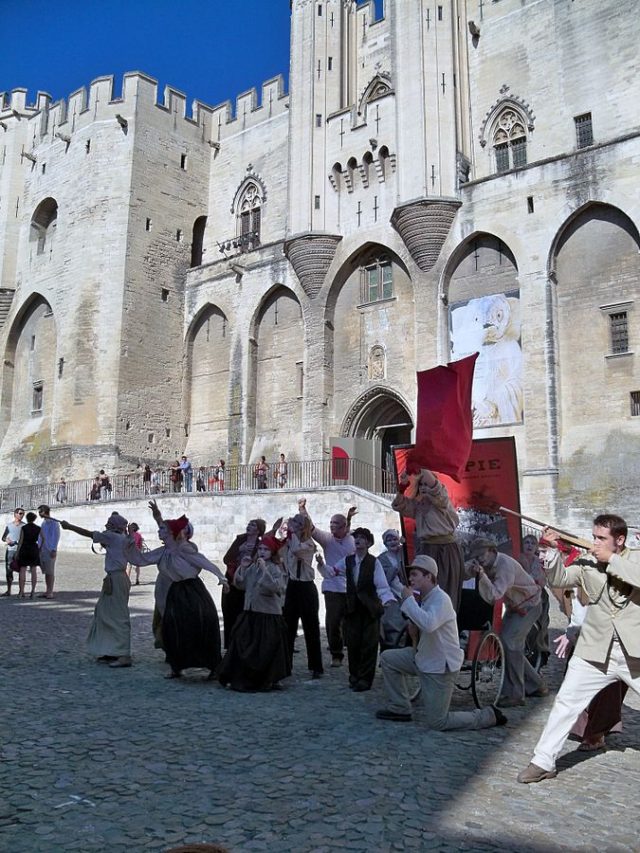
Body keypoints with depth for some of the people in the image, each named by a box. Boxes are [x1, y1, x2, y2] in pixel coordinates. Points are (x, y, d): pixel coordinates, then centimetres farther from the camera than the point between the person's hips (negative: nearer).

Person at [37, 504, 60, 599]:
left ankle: (50, 592, 0)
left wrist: (53, 550, -17)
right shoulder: (43, 523, 14)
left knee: (50, 572, -4)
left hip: (50, 550, -8)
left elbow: (56, 536, -13)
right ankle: (46, 591, 15)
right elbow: (41, 536, 18)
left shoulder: (53, 523, -9)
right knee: (45, 572, 10)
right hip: (42, 550, 8)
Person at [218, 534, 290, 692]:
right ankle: (242, 678, 21)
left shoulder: (275, 569, -8)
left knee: (266, 649, 0)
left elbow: (274, 587, -23)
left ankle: (269, 680, 16)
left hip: (269, 614, -6)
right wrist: (242, 567, -3)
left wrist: (264, 569, -25)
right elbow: (240, 584, 9)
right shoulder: (252, 567, 8)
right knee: (243, 646, 8)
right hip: (250, 612, 6)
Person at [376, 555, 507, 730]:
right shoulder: (424, 598, 6)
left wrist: (408, 599, -30)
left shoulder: (441, 600, -22)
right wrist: (414, 632, -5)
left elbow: (428, 624, -42)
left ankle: (489, 715, 13)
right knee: (388, 658, 8)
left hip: (440, 667, -9)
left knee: (437, 723, -2)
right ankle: (400, 709, 18)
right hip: (424, 658, 9)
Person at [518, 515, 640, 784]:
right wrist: (553, 550, -20)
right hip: (595, 652, 1)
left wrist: (611, 559, -20)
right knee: (566, 702, 2)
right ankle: (543, 762, 12)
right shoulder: (588, 563, 1)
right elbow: (559, 579, -7)